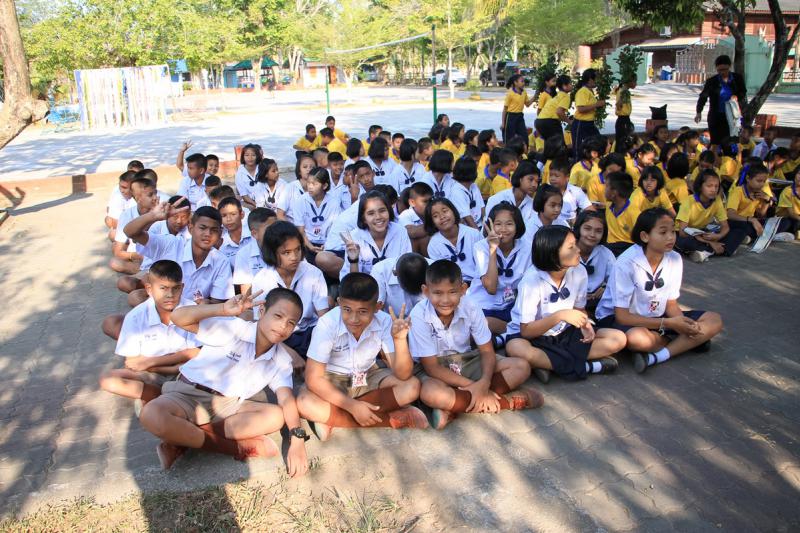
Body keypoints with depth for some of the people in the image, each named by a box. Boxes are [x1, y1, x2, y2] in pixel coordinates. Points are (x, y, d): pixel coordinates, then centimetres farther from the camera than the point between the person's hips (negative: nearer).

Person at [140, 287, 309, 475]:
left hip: (228, 406, 4)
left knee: (276, 416, -21)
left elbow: (287, 398, -13)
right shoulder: (233, 328, -15)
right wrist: (223, 309, -37)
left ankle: (181, 439, -22)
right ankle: (235, 447, -21)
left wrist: (297, 440, -29)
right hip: (188, 394, -4)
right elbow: (178, 317, -22)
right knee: (152, 415, -36)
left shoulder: (282, 360, -2)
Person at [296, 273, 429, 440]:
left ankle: (330, 418, -19)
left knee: (412, 387, -22)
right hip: (333, 381, -3)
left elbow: (403, 375, -23)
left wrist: (399, 339, -40)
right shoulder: (327, 324, -27)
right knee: (306, 404, -33)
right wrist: (353, 406, -29)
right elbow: (314, 379, -24)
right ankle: (391, 419, -23)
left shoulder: (384, 322, -22)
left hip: (369, 377, 3)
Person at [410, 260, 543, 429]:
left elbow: (487, 352, -9)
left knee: (521, 368, -13)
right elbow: (432, 367, -20)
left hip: (466, 362, 5)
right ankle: (506, 400, -24)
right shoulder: (419, 316, -24)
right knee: (431, 394, -40)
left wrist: (484, 383, -29)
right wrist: (472, 386, -26)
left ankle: (453, 409, -24)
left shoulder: (471, 309, -15)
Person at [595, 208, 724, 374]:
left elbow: (671, 303, 3)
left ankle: (655, 357, -19)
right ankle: (686, 342, -9)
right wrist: (669, 324, -25)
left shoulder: (675, 259, -6)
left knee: (714, 321, -6)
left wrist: (684, 324, -19)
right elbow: (622, 315, -23)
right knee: (638, 338, -40)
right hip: (616, 318, -6)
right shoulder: (626, 263, -24)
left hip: (655, 317, 6)